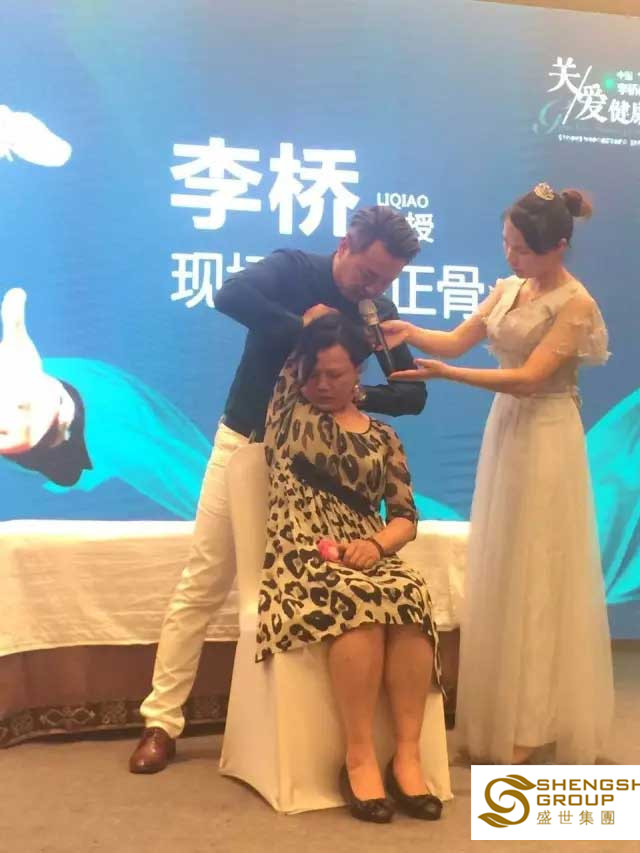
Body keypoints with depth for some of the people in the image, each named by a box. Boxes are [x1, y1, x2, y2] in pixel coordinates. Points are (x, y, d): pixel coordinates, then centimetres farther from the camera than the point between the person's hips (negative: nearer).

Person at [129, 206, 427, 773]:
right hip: (247, 443, -3)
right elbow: (229, 296, -32)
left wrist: (358, 395, -23)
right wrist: (300, 324, -29)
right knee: (202, 586, 1)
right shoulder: (292, 270, -12)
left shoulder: (379, 313, -2)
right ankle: (162, 721, 10)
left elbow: (414, 395, -5)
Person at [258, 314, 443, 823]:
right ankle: (359, 757, -29)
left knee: (410, 597, -32)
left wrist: (377, 543, -10)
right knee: (360, 600, -36)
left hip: (368, 556, 3)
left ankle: (408, 756, -28)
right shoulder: (287, 413, 12)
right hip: (302, 558, -3)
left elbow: (406, 516, 10)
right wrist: (317, 318, 29)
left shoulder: (382, 437, 17)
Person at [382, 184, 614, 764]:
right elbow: (456, 341, 7)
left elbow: (530, 378, -20)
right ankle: (501, 715, 22)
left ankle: (533, 727, 12)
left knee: (537, 577, -1)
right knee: (499, 574, 10)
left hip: (545, 440, -7)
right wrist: (409, 332, -12)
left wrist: (443, 375, -24)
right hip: (504, 429, 7)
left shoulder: (575, 304, -12)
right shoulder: (507, 289, 10)